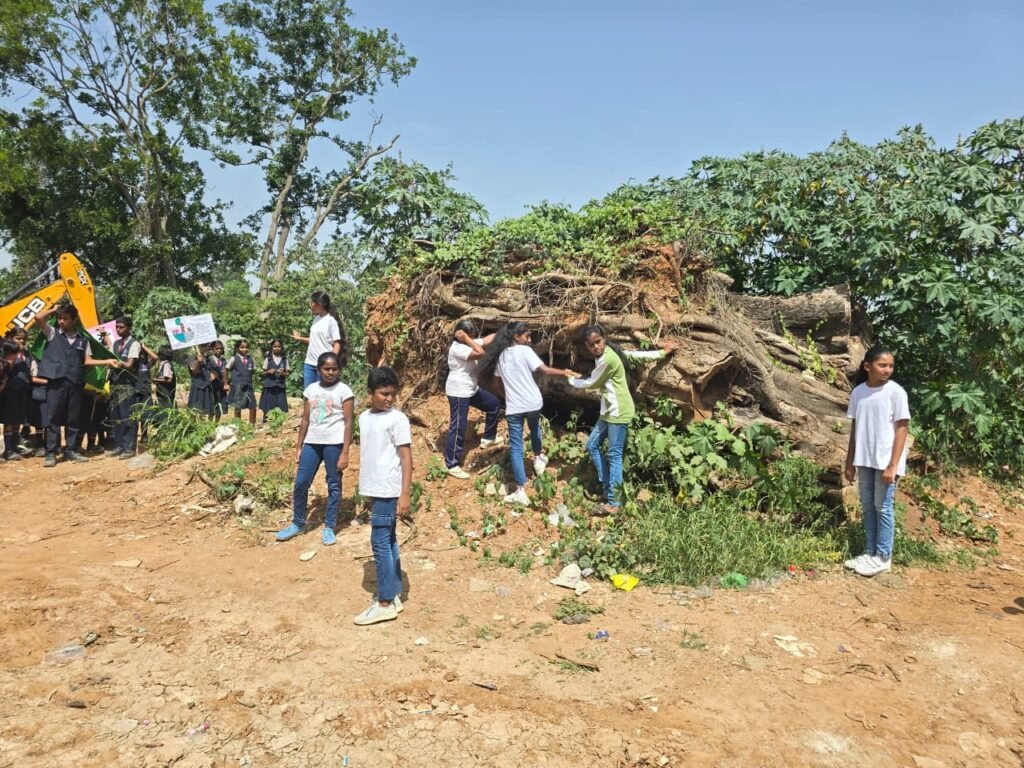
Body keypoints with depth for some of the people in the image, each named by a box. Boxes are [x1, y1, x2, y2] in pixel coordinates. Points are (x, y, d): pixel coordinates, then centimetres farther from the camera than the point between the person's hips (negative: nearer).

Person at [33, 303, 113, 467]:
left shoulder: (82, 340, 13)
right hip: (56, 381, -3)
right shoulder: (52, 333, 6)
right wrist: (53, 309, 7)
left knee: (73, 418, 8)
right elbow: (38, 317, -9)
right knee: (53, 417, -3)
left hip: (75, 383, 3)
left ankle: (70, 450, 17)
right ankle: (51, 453, 1)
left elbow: (87, 361, 11)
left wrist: (107, 361, 3)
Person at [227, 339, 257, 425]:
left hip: (248, 386, 3)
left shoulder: (250, 358, 4)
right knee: (238, 408, 5)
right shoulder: (234, 359, -5)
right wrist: (226, 383, 3)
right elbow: (226, 369, 2)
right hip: (237, 386, -3)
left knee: (253, 407, -1)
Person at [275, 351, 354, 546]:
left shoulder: (343, 391, -5)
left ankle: (329, 527, 16)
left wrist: (345, 452, -11)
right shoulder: (311, 389, 9)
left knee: (334, 485, 5)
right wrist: (299, 446, 11)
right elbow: (305, 420, 13)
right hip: (312, 442, 4)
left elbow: (348, 423, -7)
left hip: (334, 443, -4)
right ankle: (297, 524, 22)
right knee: (300, 483, 5)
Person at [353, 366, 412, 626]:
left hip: (388, 491, -7)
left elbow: (407, 458, -12)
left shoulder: (397, 419, -11)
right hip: (375, 489, 7)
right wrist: (368, 489, 19)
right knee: (388, 542, 13)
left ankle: (385, 604, 3)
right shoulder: (364, 417, 10)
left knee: (380, 543, -5)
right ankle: (393, 596, 22)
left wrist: (405, 494, -17)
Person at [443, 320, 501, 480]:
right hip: (458, 392, -10)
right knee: (459, 427, -7)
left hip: (471, 389, 10)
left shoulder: (469, 344, 5)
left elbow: (488, 340, 10)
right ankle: (452, 465, 1)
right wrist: (466, 339, -28)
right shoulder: (457, 348, -24)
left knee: (494, 404, 24)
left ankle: (488, 439, 39)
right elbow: (481, 353, -34)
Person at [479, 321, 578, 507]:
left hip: (513, 407, 2)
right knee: (534, 429, 32)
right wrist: (565, 372, -7)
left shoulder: (500, 355, 8)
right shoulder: (525, 351, -8)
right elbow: (545, 370, -17)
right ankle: (538, 459, 53)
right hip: (532, 403, -2)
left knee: (516, 449, 2)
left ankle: (521, 492, -2)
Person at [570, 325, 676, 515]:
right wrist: (662, 353, 24)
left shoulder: (607, 359, -21)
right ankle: (607, 486, 20)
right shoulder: (609, 352, 8)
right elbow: (636, 354, 14)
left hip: (619, 413, -10)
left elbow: (591, 383, -9)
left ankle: (613, 503, -3)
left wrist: (570, 379, 9)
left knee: (614, 456, -7)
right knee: (592, 445, 13)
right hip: (609, 412, 10)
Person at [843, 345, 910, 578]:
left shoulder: (896, 392, -9)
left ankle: (883, 557, 11)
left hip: (886, 460, -5)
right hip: (864, 459, 5)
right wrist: (850, 462, 10)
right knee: (867, 506, 12)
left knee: (883, 507, 1)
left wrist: (893, 465, -15)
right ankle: (870, 553, 22)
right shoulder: (858, 392, 4)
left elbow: (901, 429, -10)